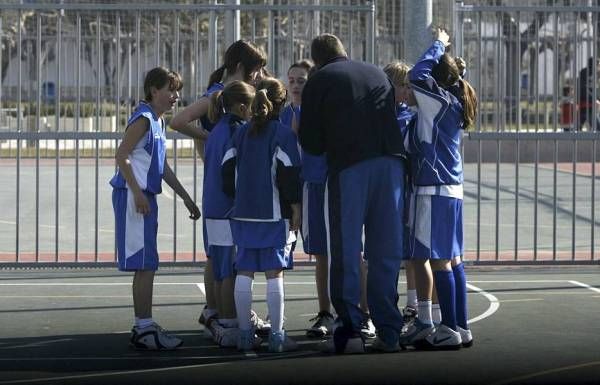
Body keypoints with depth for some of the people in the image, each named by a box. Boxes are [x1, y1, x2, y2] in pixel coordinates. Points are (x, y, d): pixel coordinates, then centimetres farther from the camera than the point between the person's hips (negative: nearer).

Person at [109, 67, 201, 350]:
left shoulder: (159, 122, 18)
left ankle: (144, 326, 17)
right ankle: (144, 329, -8)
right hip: (133, 196, -10)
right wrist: (138, 194, -23)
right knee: (144, 265, -9)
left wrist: (186, 198, 25)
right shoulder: (143, 118, -11)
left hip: (146, 197, 10)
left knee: (146, 266, 12)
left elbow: (163, 167, 25)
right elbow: (122, 155, -18)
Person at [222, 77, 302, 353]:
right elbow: (288, 173, -12)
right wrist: (295, 206, -4)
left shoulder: (241, 133, 9)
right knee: (274, 273, -2)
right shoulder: (283, 133, -7)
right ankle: (277, 336, -1)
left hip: (243, 213, 5)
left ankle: (245, 333, 10)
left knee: (244, 273, 7)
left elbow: (228, 170, 10)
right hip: (274, 215, -5)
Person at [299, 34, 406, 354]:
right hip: (391, 162, 4)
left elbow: (310, 142, 7)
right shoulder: (378, 74, 20)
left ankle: (349, 331, 0)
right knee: (386, 252, 8)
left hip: (349, 166, -3)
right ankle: (388, 332, 8)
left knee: (346, 252, 4)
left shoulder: (319, 81, 8)